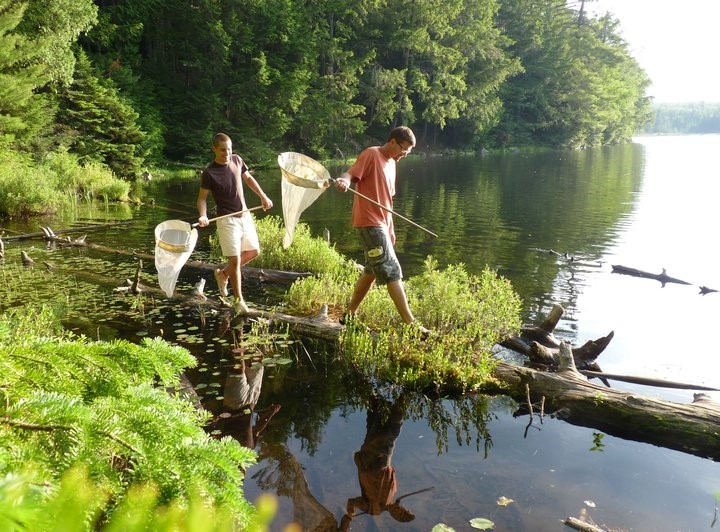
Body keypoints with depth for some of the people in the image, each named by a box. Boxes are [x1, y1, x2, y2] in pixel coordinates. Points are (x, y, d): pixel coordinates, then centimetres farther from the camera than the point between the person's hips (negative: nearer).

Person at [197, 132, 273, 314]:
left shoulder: (237, 160, 1)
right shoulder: (209, 173, -14)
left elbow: (248, 178, 17)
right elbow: (202, 197, -8)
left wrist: (263, 197, 14)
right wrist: (203, 215, -25)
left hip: (244, 215, 7)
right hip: (227, 219, -6)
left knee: (254, 251, 14)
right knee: (235, 260, -8)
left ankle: (223, 274, 32)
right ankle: (239, 300, 6)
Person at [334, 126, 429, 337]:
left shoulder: (390, 162, 18)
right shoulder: (371, 154, -8)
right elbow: (351, 173, -21)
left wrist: (391, 229, 22)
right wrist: (344, 181, -45)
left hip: (381, 224, 10)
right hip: (369, 222, -10)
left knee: (372, 270, 15)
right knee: (392, 272, -9)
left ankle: (350, 315, 25)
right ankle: (410, 324, -6)